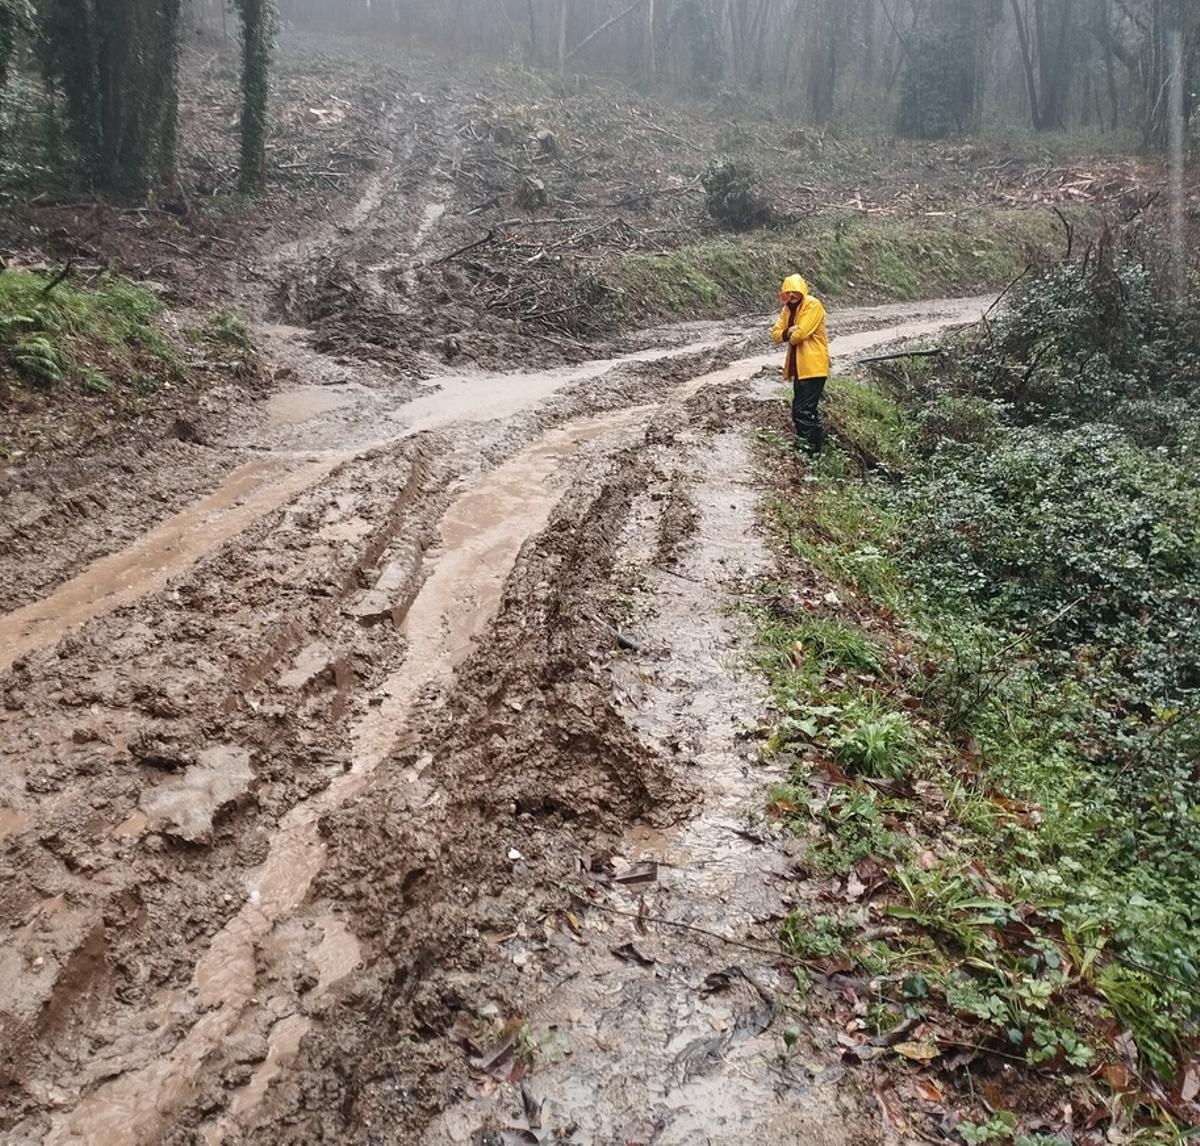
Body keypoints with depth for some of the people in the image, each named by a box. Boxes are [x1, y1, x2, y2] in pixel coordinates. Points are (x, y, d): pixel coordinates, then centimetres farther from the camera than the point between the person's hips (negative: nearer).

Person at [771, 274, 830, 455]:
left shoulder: (813, 305, -13)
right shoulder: (787, 309, 13)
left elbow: (801, 333, -22)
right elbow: (775, 335, 7)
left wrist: (790, 337, -2)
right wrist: (787, 333, -13)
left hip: (813, 366, -9)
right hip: (798, 367, 9)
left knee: (804, 411, -13)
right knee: (808, 409, 18)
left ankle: (806, 448, -8)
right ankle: (816, 444, 31)